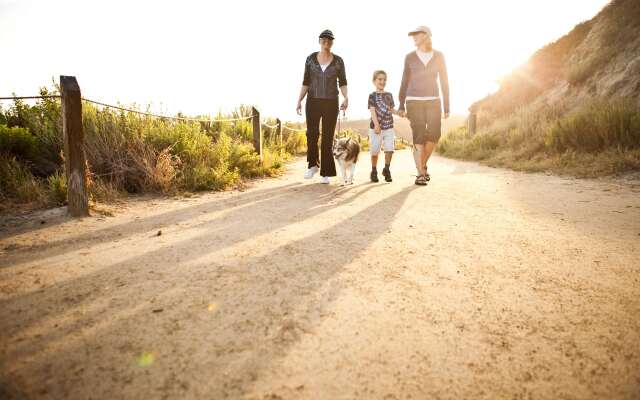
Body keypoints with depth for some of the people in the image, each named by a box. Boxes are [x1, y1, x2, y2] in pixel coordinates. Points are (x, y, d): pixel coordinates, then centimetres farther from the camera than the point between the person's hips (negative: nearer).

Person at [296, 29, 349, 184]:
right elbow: (306, 82, 6)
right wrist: (299, 101, -3)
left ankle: (325, 173, 4)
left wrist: (346, 98, -17)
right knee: (312, 133, -11)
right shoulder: (311, 58, 4)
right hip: (313, 101, 1)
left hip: (331, 103, -1)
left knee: (328, 137, -3)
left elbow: (342, 83, 2)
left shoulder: (338, 61, 2)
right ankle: (313, 165, 13)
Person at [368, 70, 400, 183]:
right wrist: (376, 124, -21)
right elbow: (372, 111, -10)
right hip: (376, 127, -3)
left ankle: (386, 169, 14)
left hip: (389, 127, 3)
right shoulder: (372, 96, -1)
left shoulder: (389, 95, 12)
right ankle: (374, 171, 20)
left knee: (389, 149, -5)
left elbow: (392, 109, 19)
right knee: (375, 151, 3)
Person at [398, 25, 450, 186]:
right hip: (414, 101, -1)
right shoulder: (410, 57, 5)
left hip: (433, 101, 1)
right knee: (419, 137, -12)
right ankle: (420, 173, -6)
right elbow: (405, 82, 7)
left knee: (434, 136, -9)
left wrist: (446, 107, 0)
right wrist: (401, 106, 1)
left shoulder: (439, 56, 5)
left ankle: (423, 164, 16)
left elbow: (444, 82, 5)